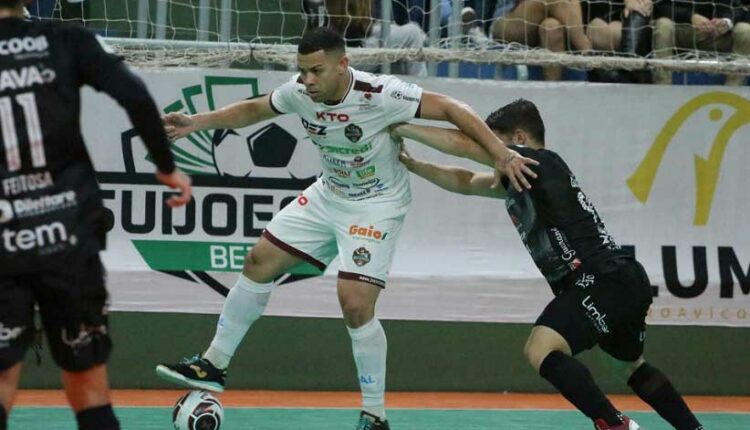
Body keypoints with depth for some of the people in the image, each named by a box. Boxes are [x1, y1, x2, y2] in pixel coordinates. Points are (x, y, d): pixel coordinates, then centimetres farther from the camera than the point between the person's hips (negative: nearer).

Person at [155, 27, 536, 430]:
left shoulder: (379, 95, -31)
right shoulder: (300, 93, -13)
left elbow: (451, 109, -27)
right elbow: (253, 109, 8)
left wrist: (502, 154, -33)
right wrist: (196, 122, -2)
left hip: (376, 206, -7)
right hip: (328, 195, 7)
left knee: (355, 304, -18)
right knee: (259, 261, 7)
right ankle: (213, 365, 23)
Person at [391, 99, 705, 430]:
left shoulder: (541, 162, -7)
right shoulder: (522, 181, 18)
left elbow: (464, 144, -11)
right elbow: (466, 182, 26)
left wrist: (404, 129, -1)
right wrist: (411, 165, 19)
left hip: (603, 280, -11)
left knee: (541, 350, -23)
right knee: (632, 365, 30)